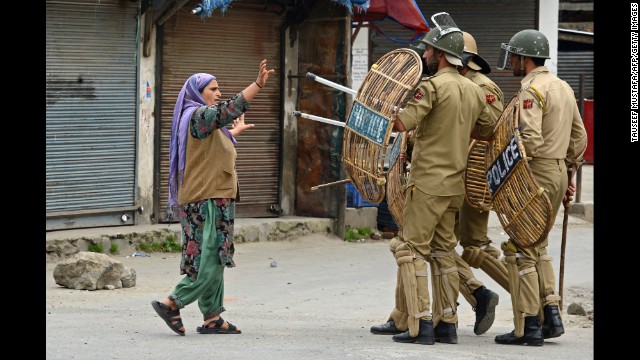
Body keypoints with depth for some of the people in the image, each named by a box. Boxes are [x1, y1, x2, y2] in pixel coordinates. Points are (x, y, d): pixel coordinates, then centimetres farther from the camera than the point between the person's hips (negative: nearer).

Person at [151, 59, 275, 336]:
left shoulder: (203, 118, 19)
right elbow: (229, 110, -29)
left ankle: (212, 318, 11)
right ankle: (172, 304, -8)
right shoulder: (197, 115, -12)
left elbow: (215, 145, 37)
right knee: (211, 261, -11)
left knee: (213, 261, 10)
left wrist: (236, 131, 54)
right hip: (207, 201, -11)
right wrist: (258, 84, -37)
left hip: (211, 201, 11)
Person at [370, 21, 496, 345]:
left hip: (428, 182, -8)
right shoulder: (474, 91, 11)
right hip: (455, 184, 8)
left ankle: (419, 326, -9)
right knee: (443, 251, 13)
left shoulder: (433, 86, -13)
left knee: (411, 249, -3)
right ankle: (446, 324, 12)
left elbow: (402, 123, -24)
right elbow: (489, 132, 23)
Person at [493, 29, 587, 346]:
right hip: (559, 172, 9)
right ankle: (551, 316, 12)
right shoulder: (563, 87, 14)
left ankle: (528, 328, -4)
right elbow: (579, 136, 18)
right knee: (537, 247, 18)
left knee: (520, 249, -3)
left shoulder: (530, 90, -14)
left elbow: (530, 140, -24)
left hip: (536, 174, -9)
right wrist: (570, 172, 22)